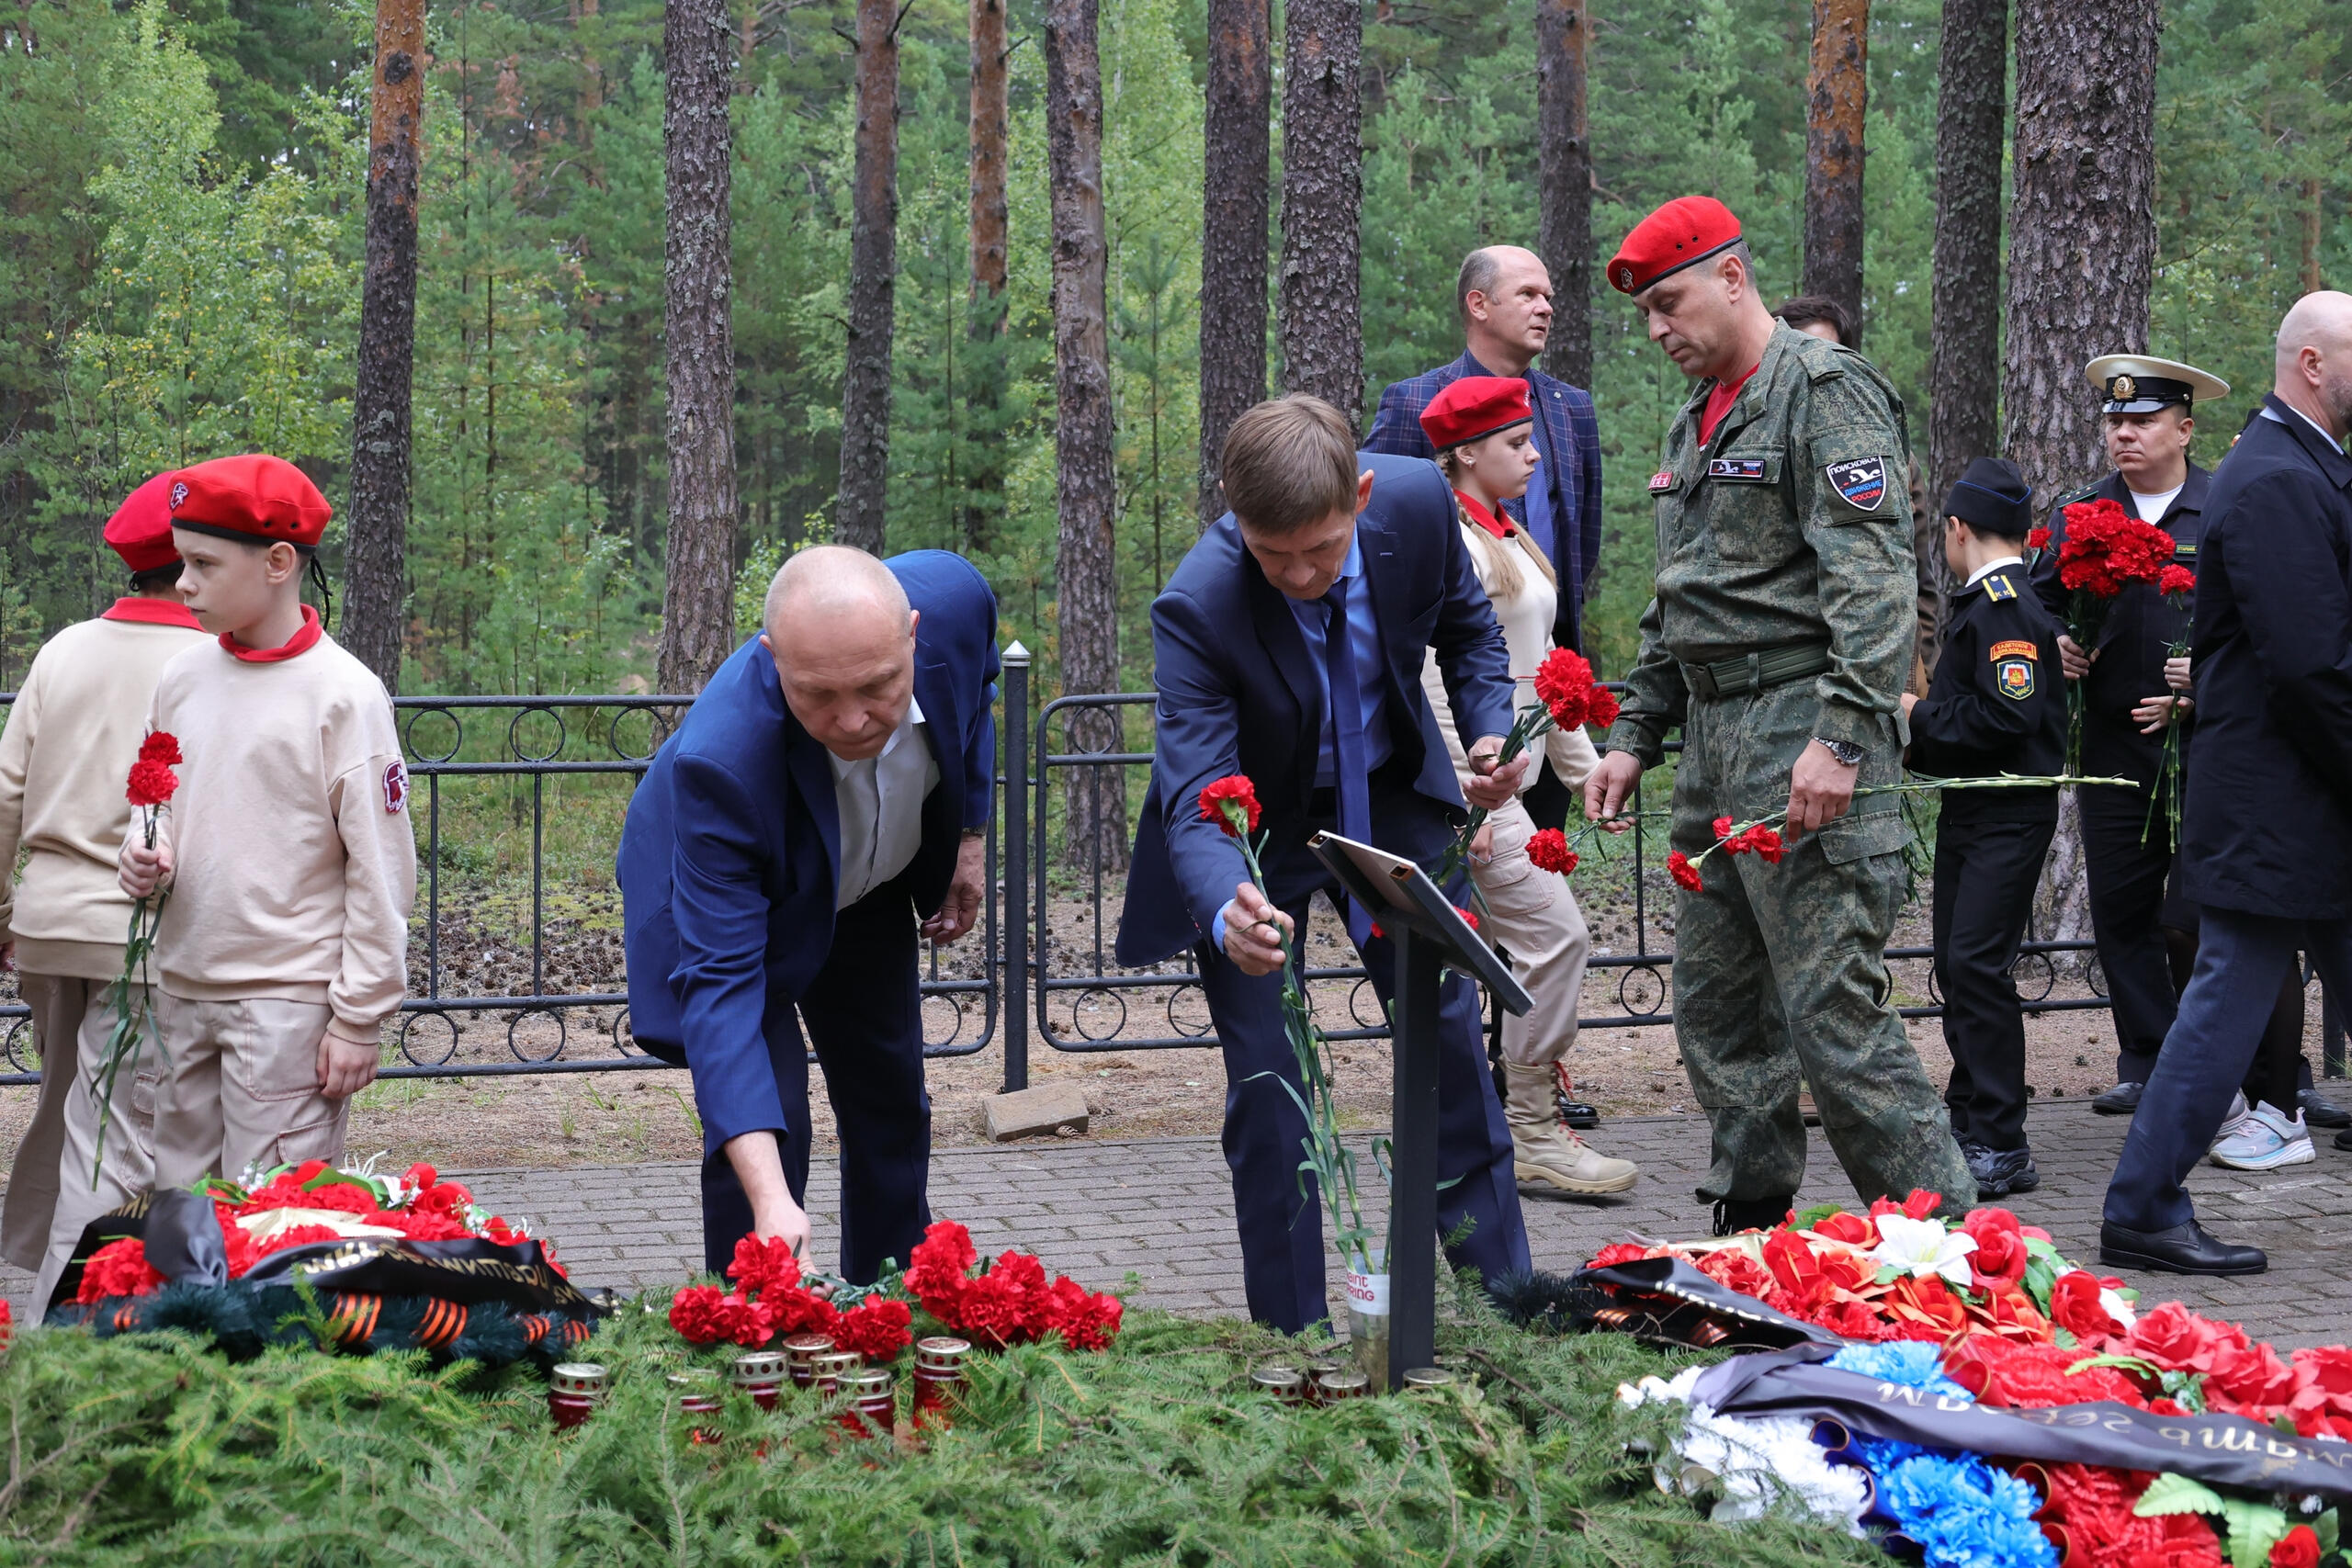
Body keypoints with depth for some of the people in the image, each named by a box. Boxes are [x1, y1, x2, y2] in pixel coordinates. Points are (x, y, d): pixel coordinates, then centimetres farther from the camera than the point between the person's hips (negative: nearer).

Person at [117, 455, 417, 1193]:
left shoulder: (343, 695, -9)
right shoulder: (183, 678, 8)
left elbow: (380, 870, -8)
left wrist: (359, 1017, -9)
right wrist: (146, 853, -2)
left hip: (288, 1002, -6)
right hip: (184, 991, 6)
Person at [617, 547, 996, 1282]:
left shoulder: (955, 597, -34)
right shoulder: (721, 759, -46)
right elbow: (721, 978, -47)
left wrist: (970, 837, 0)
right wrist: (769, 1200, -56)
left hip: (868, 886, 5)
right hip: (730, 889, -5)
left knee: (891, 1108, 16)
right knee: (767, 1118, -18)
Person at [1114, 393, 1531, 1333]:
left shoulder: (1418, 501, -24)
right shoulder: (1196, 608, -34)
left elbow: (1467, 625, -1)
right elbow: (1196, 803, -38)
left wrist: (1491, 729, -18)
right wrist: (1226, 915, -58)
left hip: (1391, 797, 3)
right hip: (1257, 829, -3)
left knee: (1452, 1035, 7)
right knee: (1267, 1079, -6)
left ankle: (1507, 1293, 20)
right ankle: (1293, 1338, 7)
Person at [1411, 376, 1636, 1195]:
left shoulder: (1510, 541, 17)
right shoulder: (1447, 543, -13)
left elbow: (1540, 667, 23)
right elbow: (1437, 682, -19)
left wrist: (1583, 764, 20)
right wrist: (1463, 799, -23)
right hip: (1466, 774, -10)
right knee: (1555, 935, -13)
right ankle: (1532, 1133, -8)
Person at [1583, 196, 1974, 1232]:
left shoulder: (1824, 391, -8)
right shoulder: (1696, 424, 21)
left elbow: (1873, 580, -18)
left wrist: (1841, 738, -26)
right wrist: (1632, 738, 20)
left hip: (1802, 732, -9)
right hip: (1712, 739, 9)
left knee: (1831, 1006, -12)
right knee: (1714, 1001, 10)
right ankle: (1751, 1216, 18)